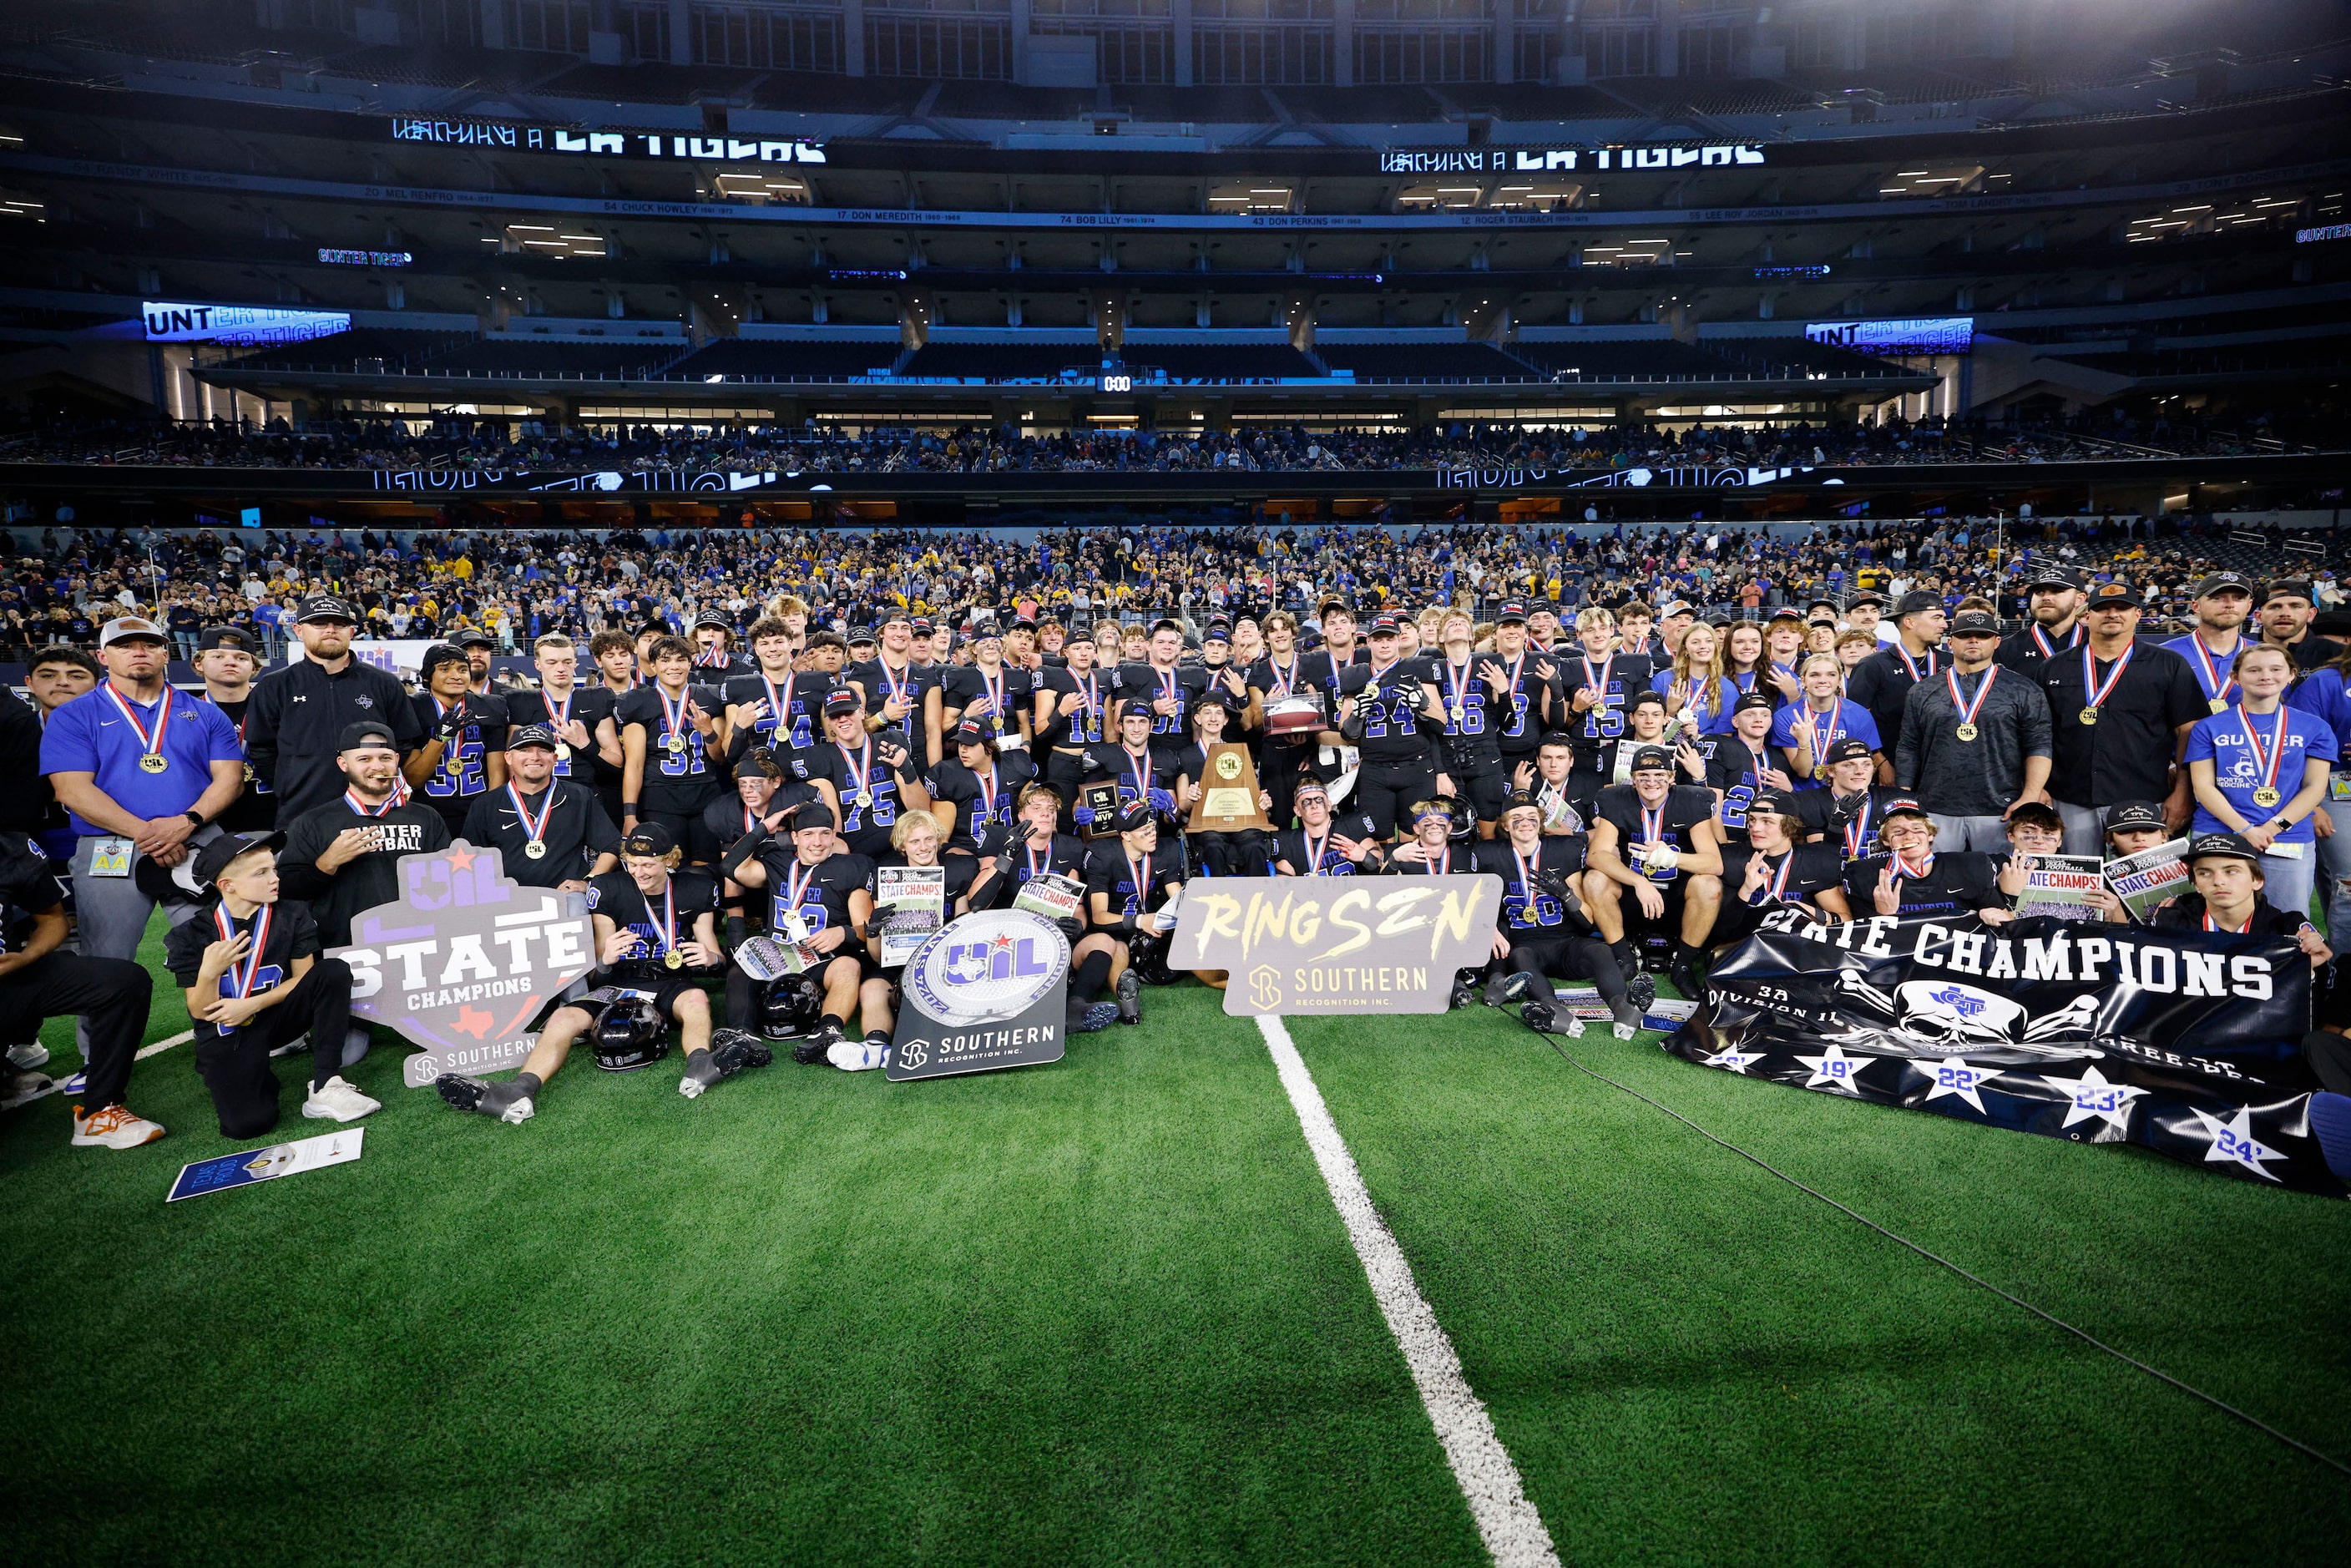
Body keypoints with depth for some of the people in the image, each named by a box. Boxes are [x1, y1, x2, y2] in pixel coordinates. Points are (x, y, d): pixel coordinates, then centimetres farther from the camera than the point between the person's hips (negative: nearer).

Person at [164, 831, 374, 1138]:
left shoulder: (291, 917, -3)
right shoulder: (193, 935, -8)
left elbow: (303, 979, -1)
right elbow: (200, 1013, -8)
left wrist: (253, 1004, -15)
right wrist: (209, 972, -27)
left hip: (275, 1017, 3)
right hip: (225, 1033, -3)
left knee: (334, 971, -26)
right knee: (248, 1123, -26)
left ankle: (325, 1088, -24)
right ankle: (262, 1077, 14)